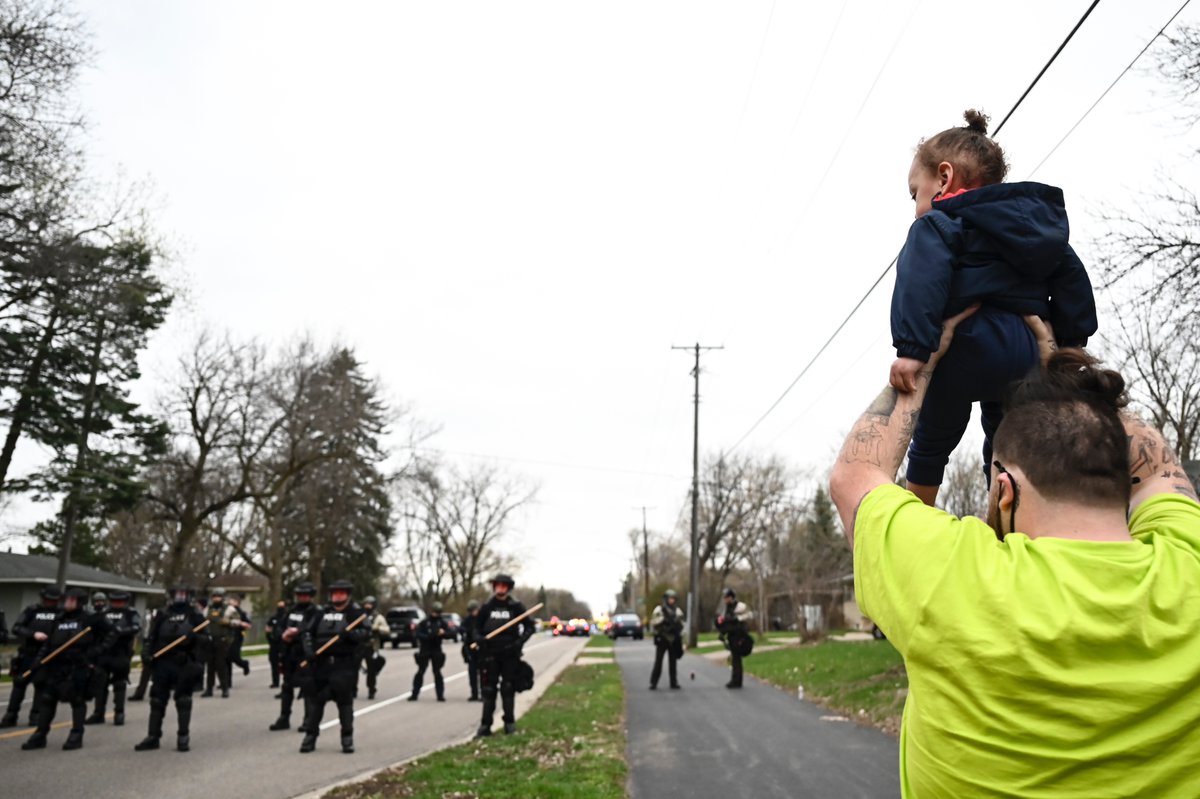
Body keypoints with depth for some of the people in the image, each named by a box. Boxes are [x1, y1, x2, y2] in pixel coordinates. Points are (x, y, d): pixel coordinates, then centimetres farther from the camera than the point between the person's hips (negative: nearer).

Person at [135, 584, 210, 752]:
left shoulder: (195, 616, 3)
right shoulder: (162, 615, 7)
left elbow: (208, 640, 2)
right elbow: (150, 637, 8)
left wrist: (194, 637, -17)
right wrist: (146, 653, -8)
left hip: (185, 665, -2)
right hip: (163, 663, 2)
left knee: (183, 700, 1)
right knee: (157, 700, 6)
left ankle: (183, 737, 9)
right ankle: (152, 737, 15)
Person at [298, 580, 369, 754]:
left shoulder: (356, 613, 2)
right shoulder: (322, 612, 13)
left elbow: (366, 633, -8)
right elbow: (307, 633, 10)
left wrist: (350, 634, -25)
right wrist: (309, 650, -7)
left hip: (344, 665, -3)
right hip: (320, 663, 4)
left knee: (345, 701, 0)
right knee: (314, 700, 6)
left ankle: (347, 738, 11)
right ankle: (310, 736, 19)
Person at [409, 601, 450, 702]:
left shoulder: (442, 623, 4)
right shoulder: (424, 622, -2)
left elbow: (449, 634, -2)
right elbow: (418, 634, -10)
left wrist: (443, 633, -24)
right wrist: (429, 636, -24)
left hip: (436, 651, 1)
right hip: (424, 651, -1)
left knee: (437, 673, 3)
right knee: (420, 672, 3)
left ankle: (440, 695, 6)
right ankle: (414, 694, 10)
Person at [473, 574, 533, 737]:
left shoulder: (516, 606, 1)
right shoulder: (487, 607, 5)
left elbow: (529, 627, 4)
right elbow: (477, 627, 13)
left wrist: (520, 641, -12)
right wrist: (478, 638, -9)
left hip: (510, 654, -1)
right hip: (490, 654, 1)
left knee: (508, 689, 4)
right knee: (488, 690, 3)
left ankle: (510, 723, 15)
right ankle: (485, 725, 9)